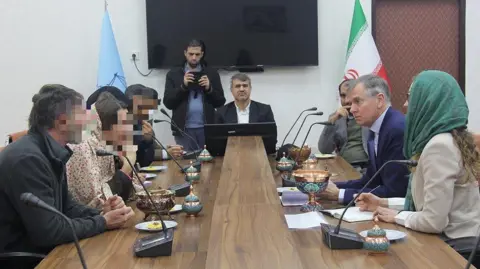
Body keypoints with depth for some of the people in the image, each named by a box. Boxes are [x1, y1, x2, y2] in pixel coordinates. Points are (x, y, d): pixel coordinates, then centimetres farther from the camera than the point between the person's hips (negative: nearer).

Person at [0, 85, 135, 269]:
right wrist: (103, 223, -14)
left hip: (41, 252, 8)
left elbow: (65, 207, 14)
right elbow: (48, 232, -25)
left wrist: (100, 214, -3)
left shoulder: (52, 152, 5)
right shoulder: (27, 158, -24)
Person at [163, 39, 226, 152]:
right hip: (183, 129, -1)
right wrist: (183, 86, -12)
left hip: (206, 128, 1)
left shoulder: (212, 73, 8)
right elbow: (168, 103, -1)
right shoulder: (173, 74, 6)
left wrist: (209, 88, -11)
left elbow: (220, 102, 6)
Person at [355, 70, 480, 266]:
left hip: (458, 249, -8)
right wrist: (384, 203, 10)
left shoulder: (439, 145, -22)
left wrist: (396, 216, -7)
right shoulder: (445, 138, 8)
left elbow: (434, 221, -23)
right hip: (460, 243, 8)